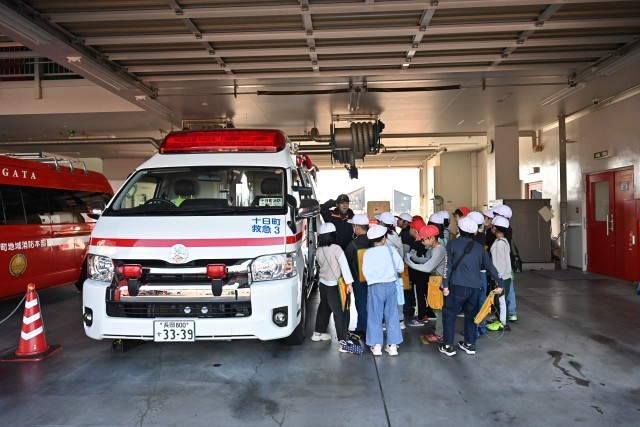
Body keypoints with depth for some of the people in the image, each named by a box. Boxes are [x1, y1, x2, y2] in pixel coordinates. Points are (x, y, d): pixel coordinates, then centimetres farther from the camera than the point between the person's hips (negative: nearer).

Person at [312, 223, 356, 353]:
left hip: (323, 283, 7)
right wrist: (349, 283, -21)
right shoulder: (336, 249, -18)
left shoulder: (318, 251, -1)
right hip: (334, 285, -7)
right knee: (341, 313, -4)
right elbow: (344, 265, -22)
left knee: (324, 308, 24)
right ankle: (343, 342, -6)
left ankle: (318, 332, 40)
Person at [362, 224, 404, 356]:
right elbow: (400, 267, 0)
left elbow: (366, 271, -10)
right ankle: (392, 345, 16)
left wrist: (373, 281, 6)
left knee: (375, 316, 8)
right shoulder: (391, 250, -4)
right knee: (391, 316, 11)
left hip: (375, 286, -1)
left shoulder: (368, 253, -7)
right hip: (390, 285, 1)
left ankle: (376, 345, 12)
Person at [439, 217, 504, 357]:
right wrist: (500, 283, 19)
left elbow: (448, 265, -5)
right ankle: (470, 344, 26)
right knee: (470, 315, 19)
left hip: (458, 286, -4)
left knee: (449, 315, 7)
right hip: (475, 288, 4)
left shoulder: (453, 244, 0)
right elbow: (490, 266, 12)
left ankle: (448, 346, 9)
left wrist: (445, 285, -3)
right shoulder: (479, 248, 10)